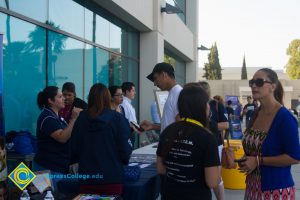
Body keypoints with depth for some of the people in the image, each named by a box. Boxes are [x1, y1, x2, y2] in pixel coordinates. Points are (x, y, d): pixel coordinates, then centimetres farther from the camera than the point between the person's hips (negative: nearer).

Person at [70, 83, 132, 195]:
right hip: (112, 177, -2)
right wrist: (124, 160, 13)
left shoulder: (81, 118, -3)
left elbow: (74, 148, 4)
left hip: (87, 176, 2)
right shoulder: (117, 118, -10)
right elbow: (125, 148, -9)